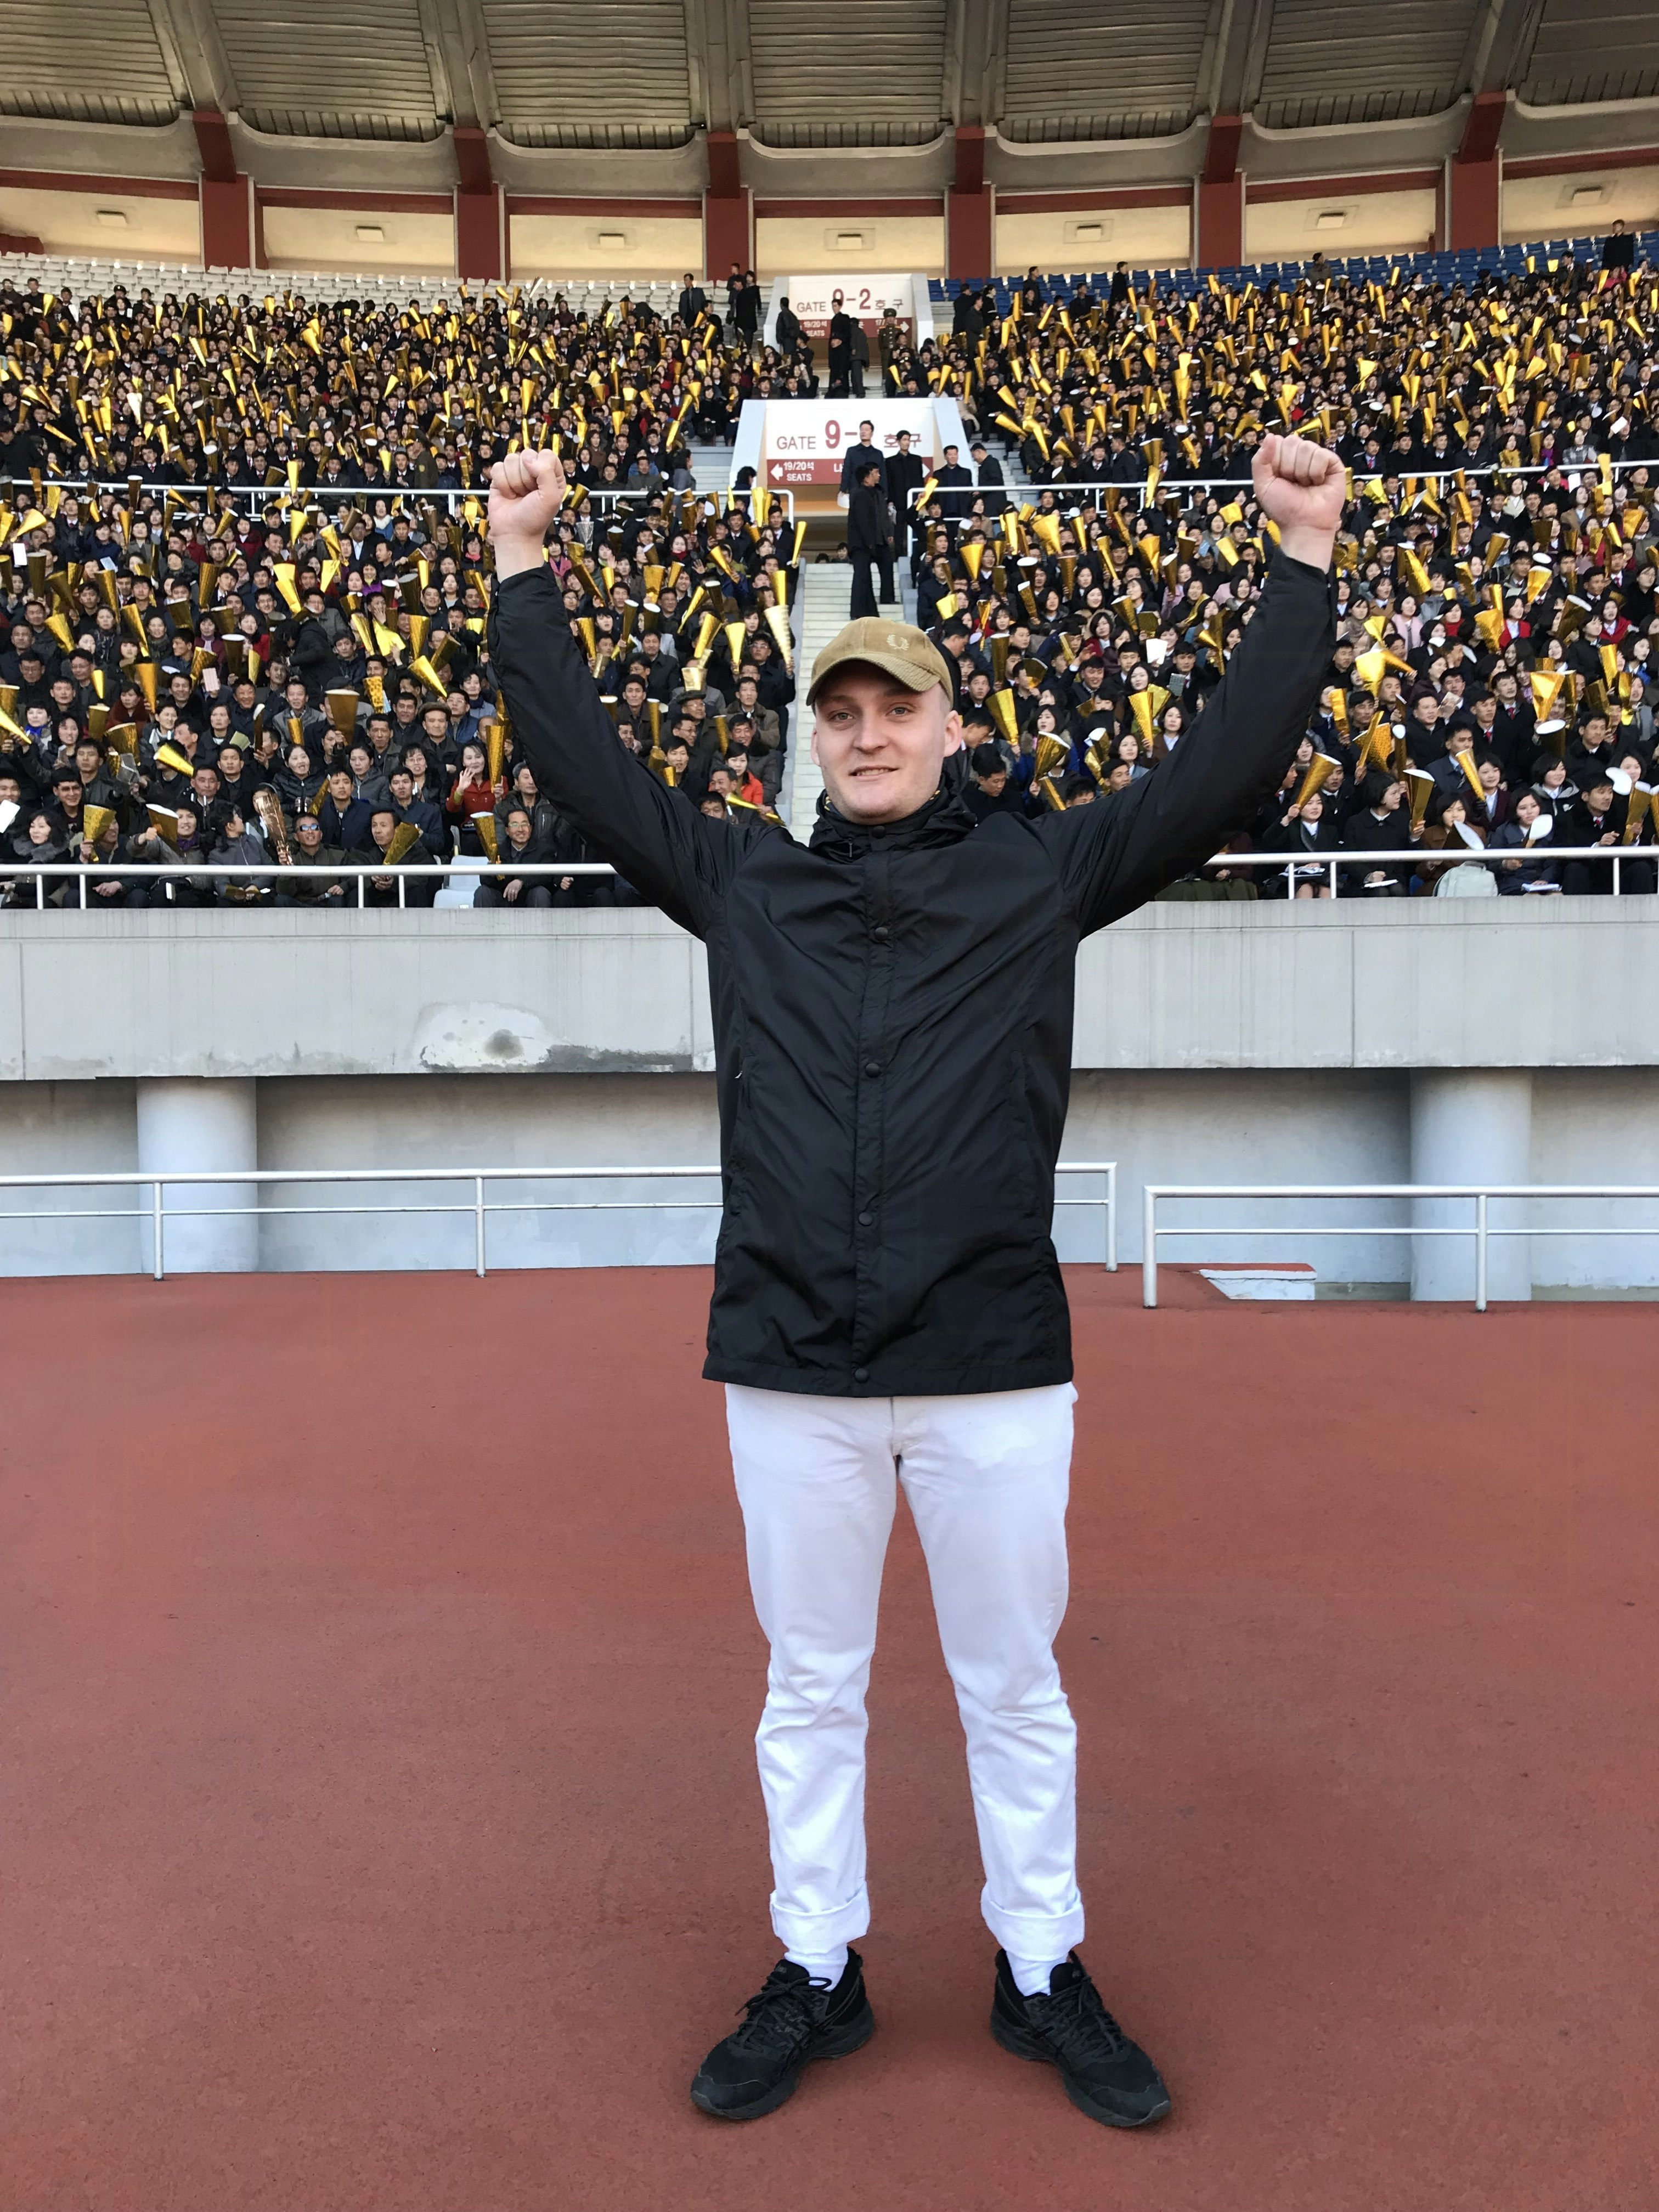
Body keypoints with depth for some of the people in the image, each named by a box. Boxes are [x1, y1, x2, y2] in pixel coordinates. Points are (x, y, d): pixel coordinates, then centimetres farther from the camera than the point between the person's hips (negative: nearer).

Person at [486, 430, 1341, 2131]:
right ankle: (816, 1976, 34)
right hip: (790, 1369, 1)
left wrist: (1302, 554, 2)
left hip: (993, 1365, -1)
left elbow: (1230, 764, 4)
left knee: (1014, 1689, 14)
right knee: (810, 1688, 15)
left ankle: (1043, 1975, 34)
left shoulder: (1041, 872, 6)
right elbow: (586, 765, 12)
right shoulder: (743, 882, 9)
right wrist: (524, 565, 12)